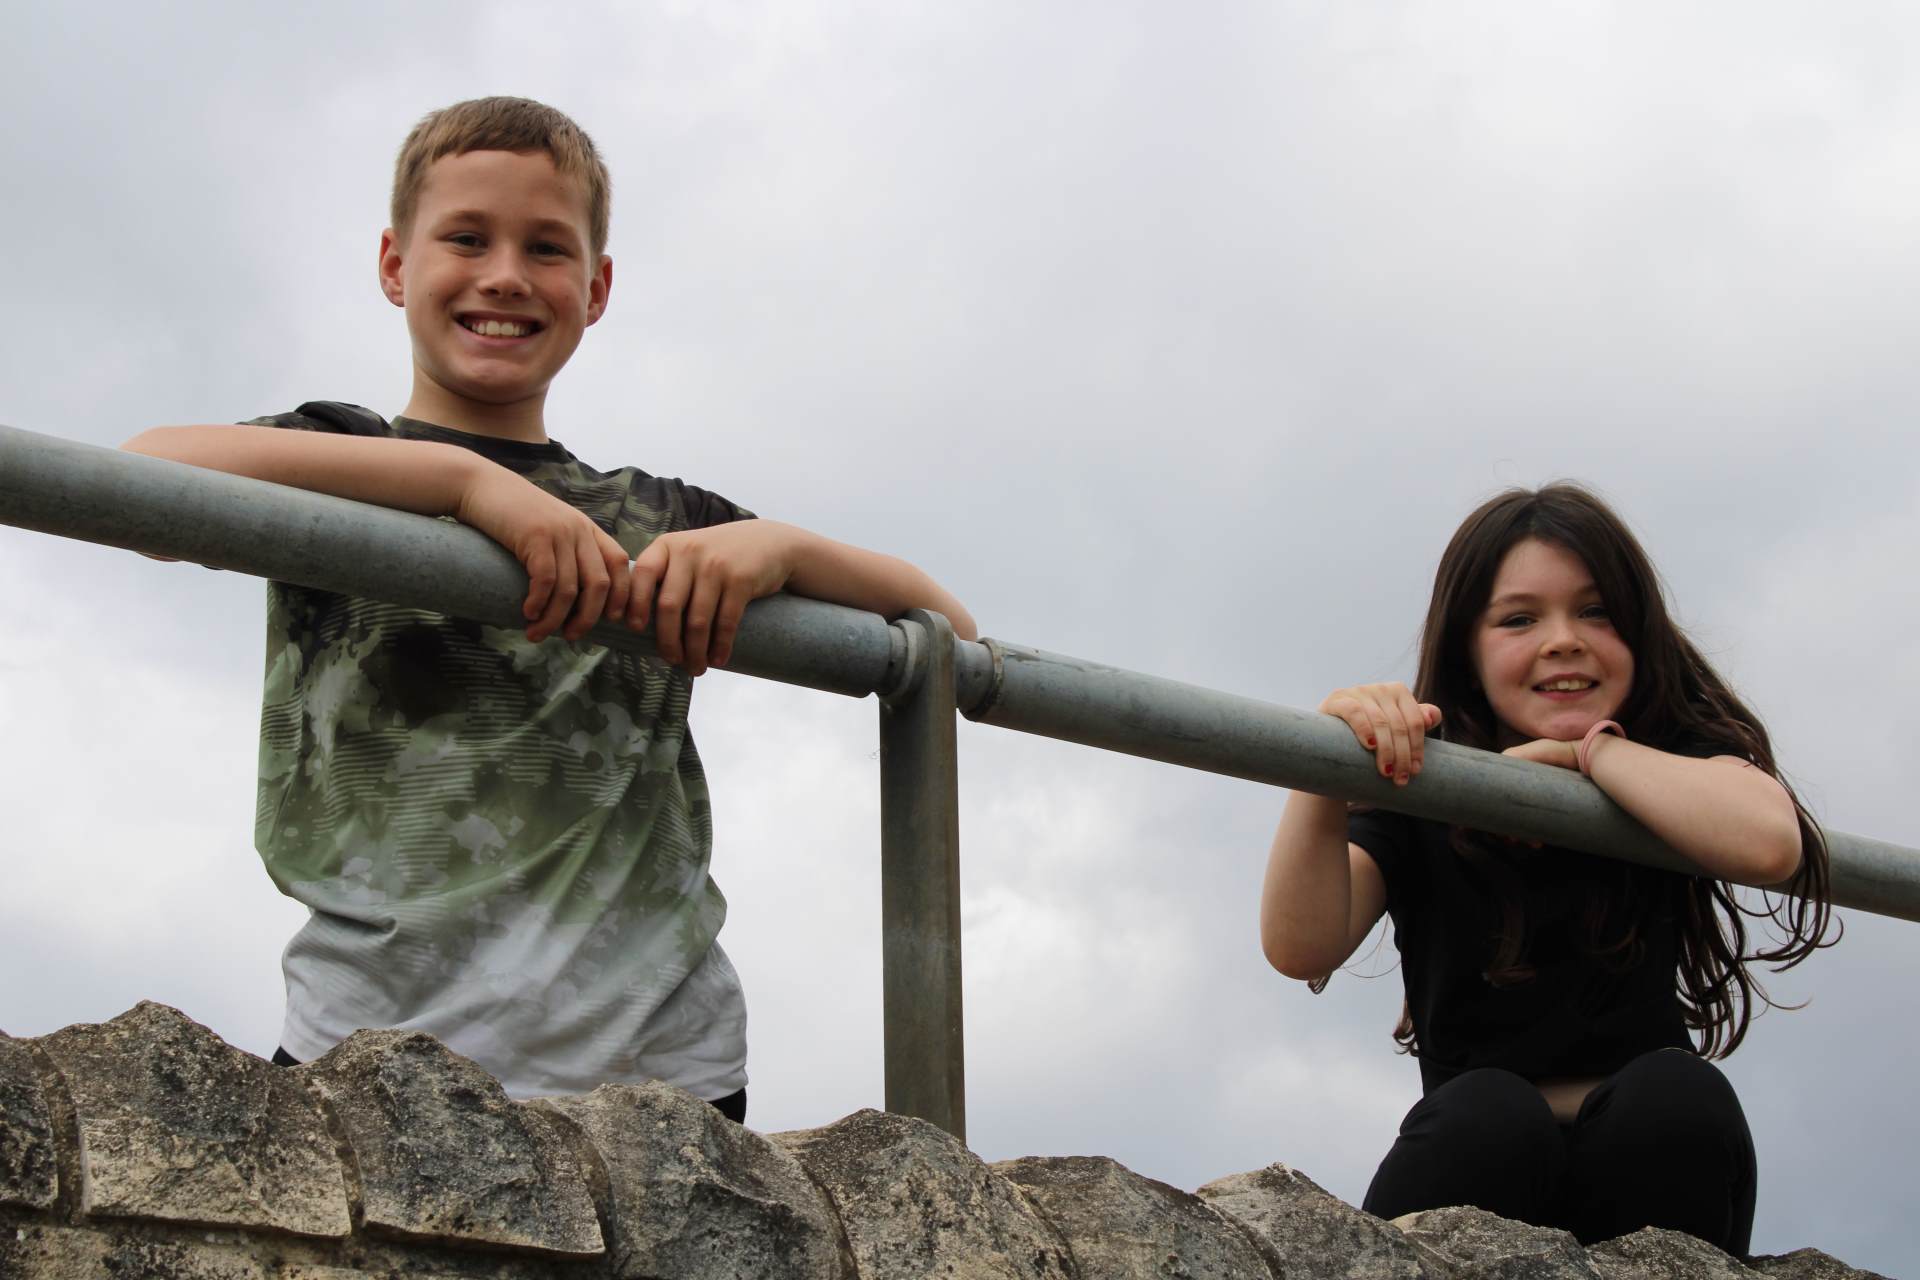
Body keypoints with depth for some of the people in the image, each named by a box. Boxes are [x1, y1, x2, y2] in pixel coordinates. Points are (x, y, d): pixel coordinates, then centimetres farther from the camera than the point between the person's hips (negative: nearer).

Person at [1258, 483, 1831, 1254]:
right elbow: (1302, 949, -18)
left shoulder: (1679, 754, 3)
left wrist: (1587, 748, -11)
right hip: (1483, 1167, -1)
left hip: (1649, 1159, 1)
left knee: (1678, 1096, -31)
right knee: (1487, 1113, -33)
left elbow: (1768, 843, -23)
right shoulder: (1419, 790, 2)